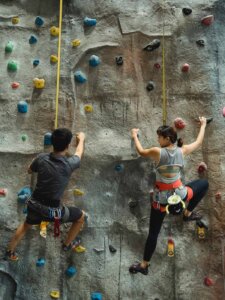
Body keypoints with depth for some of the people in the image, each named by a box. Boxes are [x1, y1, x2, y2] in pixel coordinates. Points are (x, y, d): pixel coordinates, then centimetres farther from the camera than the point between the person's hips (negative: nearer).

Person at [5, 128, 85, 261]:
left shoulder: (41, 158, -12)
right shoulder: (69, 164, -20)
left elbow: (29, 170, 11)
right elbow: (79, 152, 5)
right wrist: (81, 139, 24)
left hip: (35, 205, 4)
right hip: (53, 211, -4)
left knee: (26, 225, 36)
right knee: (81, 217, 21)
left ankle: (10, 252, 51)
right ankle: (68, 244, 39)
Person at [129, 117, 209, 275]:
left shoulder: (157, 152, -14)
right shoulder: (182, 150, -5)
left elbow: (141, 151, 7)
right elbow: (199, 142, 14)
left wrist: (135, 136, 24)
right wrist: (203, 124, 31)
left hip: (161, 197, -1)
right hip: (179, 194, 1)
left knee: (153, 232, 14)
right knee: (204, 183, 27)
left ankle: (144, 265, 26)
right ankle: (188, 213, 32)